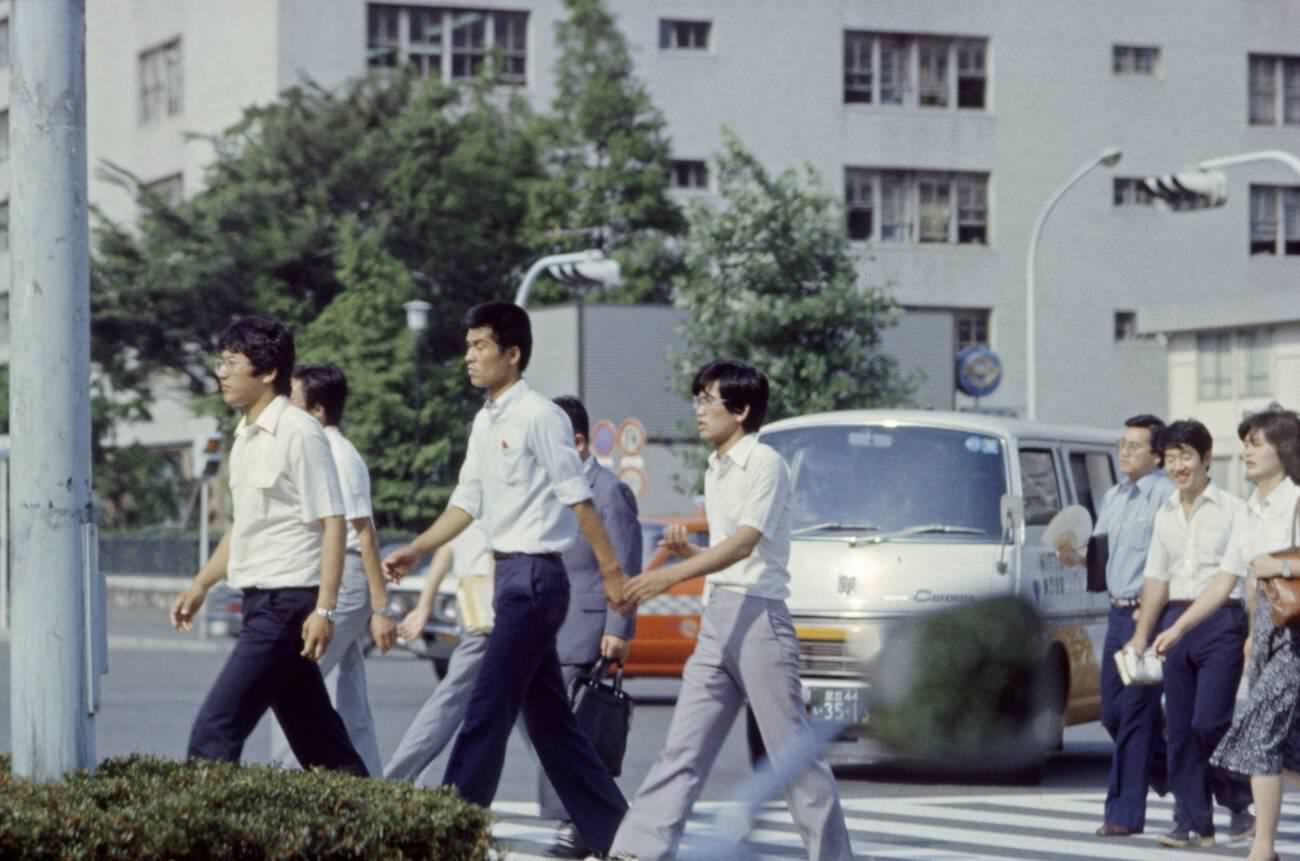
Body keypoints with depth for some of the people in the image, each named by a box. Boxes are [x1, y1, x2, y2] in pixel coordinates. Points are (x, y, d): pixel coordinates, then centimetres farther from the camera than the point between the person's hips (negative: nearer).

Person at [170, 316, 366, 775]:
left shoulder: (299, 434, -13)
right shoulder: (246, 436, 14)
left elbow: (333, 523, -16)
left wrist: (324, 608, -22)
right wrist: (201, 584, 21)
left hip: (288, 600, -9)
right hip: (260, 600, 9)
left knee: (214, 730, -14)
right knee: (317, 738, 13)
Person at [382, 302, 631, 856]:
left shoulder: (538, 417, -12)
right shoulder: (484, 422, 13)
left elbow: (578, 499, -13)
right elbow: (467, 502, 15)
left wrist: (610, 570, -12)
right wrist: (416, 551, 6)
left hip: (535, 576, -9)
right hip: (509, 575, 9)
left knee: (488, 711, -10)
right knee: (548, 720, 11)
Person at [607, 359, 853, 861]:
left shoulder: (764, 463, -8)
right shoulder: (714, 471, 17)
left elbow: (745, 543, -19)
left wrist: (673, 575, -29)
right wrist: (686, 551, 3)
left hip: (758, 614, -8)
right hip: (716, 617, 8)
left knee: (792, 751, -4)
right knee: (683, 748, 3)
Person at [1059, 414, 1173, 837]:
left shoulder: (1166, 495, -12)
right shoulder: (1112, 497, 16)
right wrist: (1076, 557, 3)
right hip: (1118, 611, 9)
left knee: (1135, 713, -6)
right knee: (1113, 711, 11)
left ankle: (1125, 812, -2)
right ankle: (1174, 779, 29)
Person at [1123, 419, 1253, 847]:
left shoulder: (1231, 510, -3)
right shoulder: (1165, 514, 14)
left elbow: (1228, 579, -9)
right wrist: (1142, 634, 10)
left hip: (1220, 621, -6)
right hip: (1174, 625, 6)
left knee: (1209, 721, -13)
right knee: (1180, 727, 3)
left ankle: (1240, 803, 8)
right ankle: (1193, 822, 9)